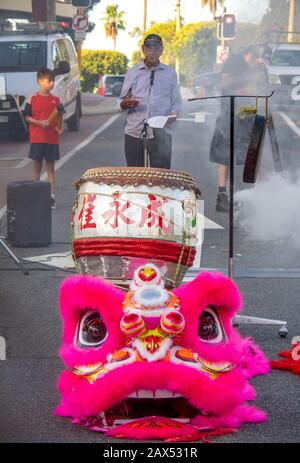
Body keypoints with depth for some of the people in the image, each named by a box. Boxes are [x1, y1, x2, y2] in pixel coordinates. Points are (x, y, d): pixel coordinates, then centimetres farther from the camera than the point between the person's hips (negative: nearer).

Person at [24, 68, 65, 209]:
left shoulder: (56, 100, 6)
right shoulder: (32, 100, -3)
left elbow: (59, 116, 14)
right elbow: (27, 117, 0)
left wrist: (60, 128, -4)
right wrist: (39, 122, -15)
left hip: (52, 139, 2)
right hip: (37, 138, -2)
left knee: (50, 167, 5)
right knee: (37, 167, 6)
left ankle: (52, 196, 5)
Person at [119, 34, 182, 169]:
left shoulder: (170, 73, 11)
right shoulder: (132, 72, 11)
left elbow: (176, 101, 12)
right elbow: (122, 101, 11)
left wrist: (174, 114, -9)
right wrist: (124, 104, -13)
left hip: (161, 133, -1)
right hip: (134, 132, 1)